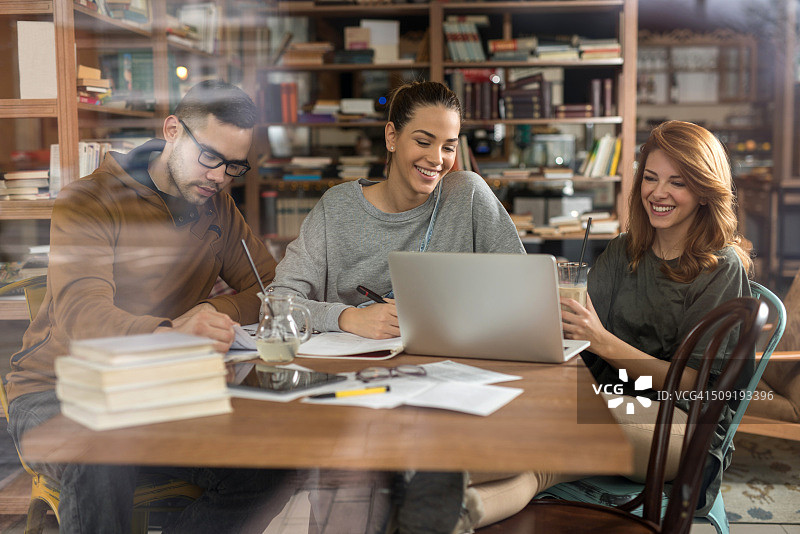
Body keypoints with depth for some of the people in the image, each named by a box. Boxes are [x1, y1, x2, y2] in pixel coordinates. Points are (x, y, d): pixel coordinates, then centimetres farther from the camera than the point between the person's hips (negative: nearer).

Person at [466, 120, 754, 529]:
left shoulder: (723, 267, 0)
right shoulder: (624, 252, 16)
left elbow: (689, 383, -8)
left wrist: (603, 341, -22)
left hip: (693, 434, -4)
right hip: (616, 406, 4)